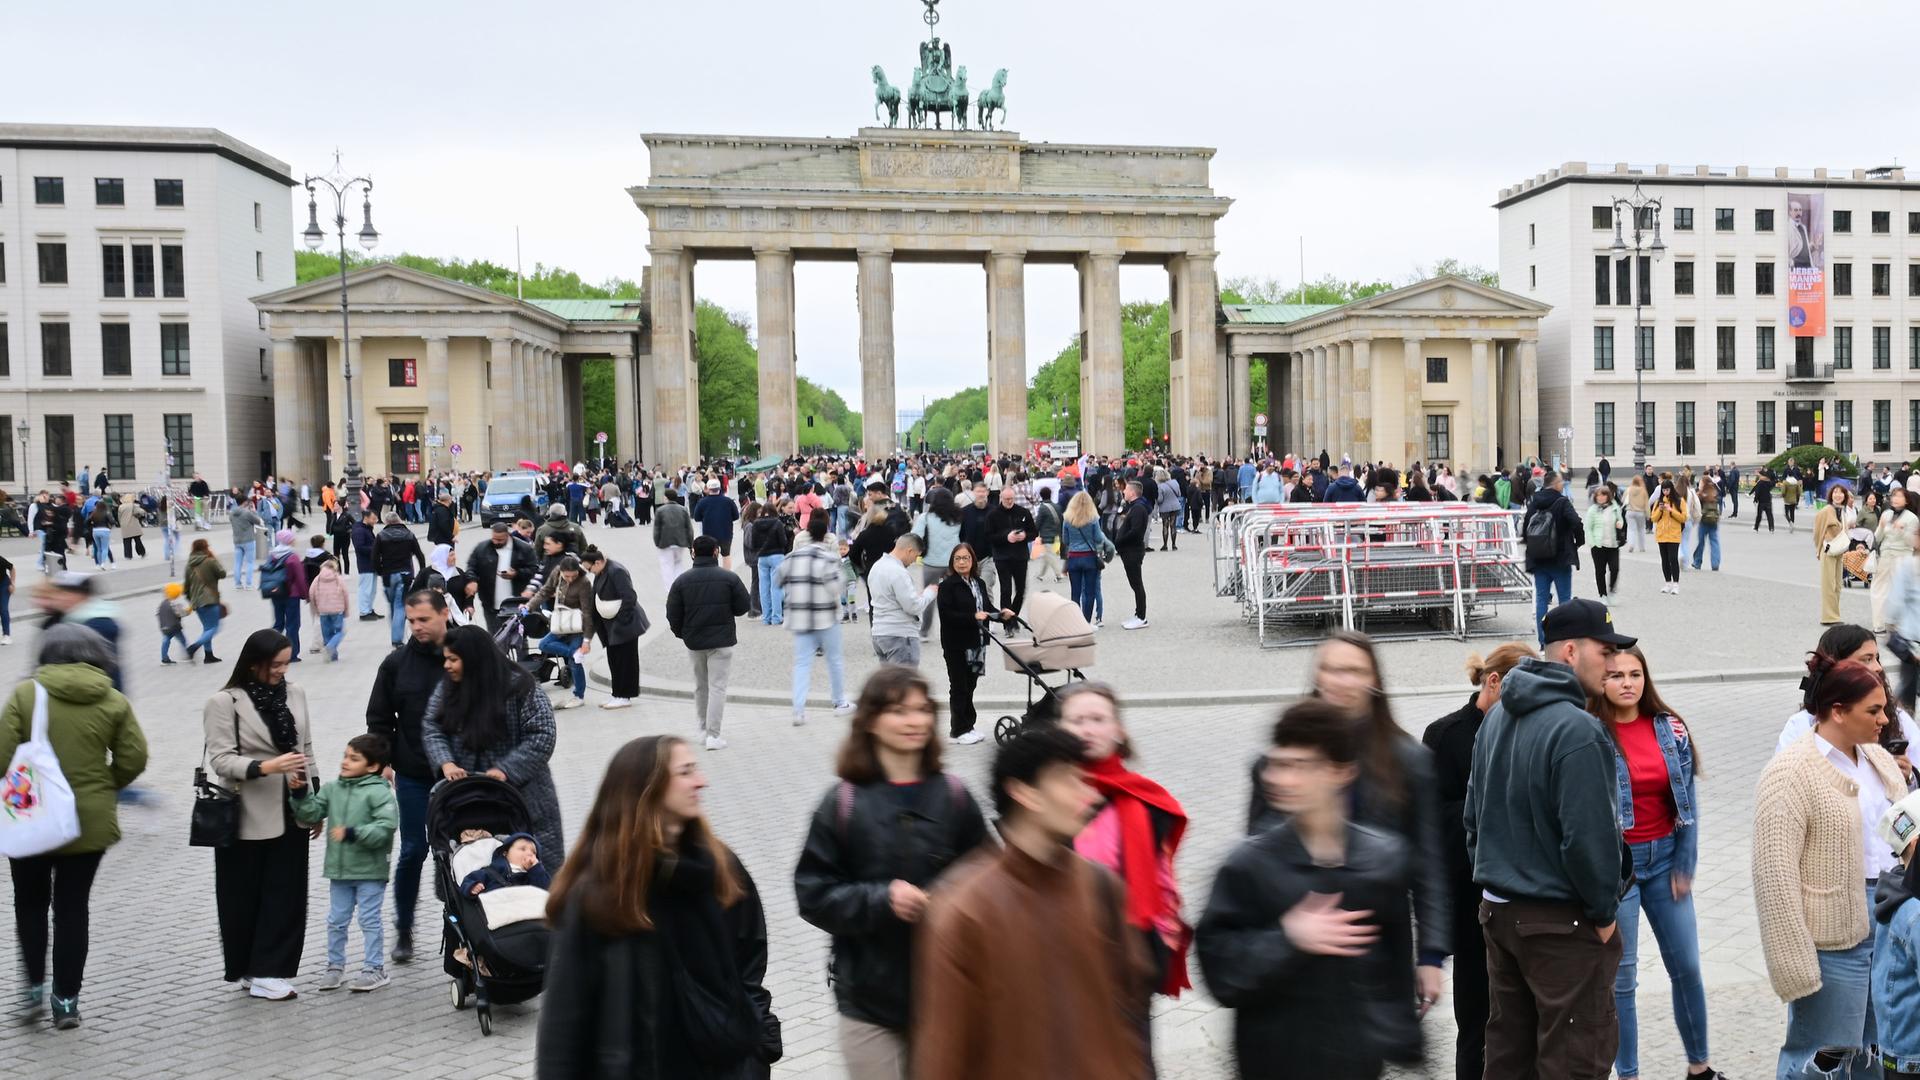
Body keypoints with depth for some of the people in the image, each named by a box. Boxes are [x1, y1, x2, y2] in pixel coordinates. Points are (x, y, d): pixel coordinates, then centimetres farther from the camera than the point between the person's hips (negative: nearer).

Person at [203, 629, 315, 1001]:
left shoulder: (295, 694, 7)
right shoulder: (225, 702, -9)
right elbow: (221, 760, -15)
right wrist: (266, 767, -30)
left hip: (289, 815, 5)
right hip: (247, 818, -4)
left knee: (287, 895, 4)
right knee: (245, 898, 5)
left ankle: (269, 971, 12)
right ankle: (255, 971, 18)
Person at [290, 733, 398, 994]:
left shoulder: (379, 792, -14)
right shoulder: (332, 789, 6)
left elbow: (385, 828, -22)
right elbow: (311, 816, 3)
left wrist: (352, 833, -26)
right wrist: (302, 795, -11)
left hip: (370, 871, -6)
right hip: (339, 869, 6)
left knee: (369, 920, 2)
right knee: (335, 921, 14)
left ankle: (375, 968, 12)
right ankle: (335, 966, 27)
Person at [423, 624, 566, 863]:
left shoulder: (518, 688, -13)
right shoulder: (447, 688, 3)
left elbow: (542, 735, -15)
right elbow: (431, 728, 3)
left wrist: (505, 770, -22)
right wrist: (446, 763, -16)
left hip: (521, 794, -4)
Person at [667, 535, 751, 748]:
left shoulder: (682, 581, -2)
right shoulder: (730, 578, -8)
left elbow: (673, 614, -1)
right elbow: (742, 607, -4)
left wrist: (681, 633, 15)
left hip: (693, 642, 3)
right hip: (722, 641, -3)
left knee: (700, 686, 18)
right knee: (717, 687, 0)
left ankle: (703, 729, 27)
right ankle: (713, 735, -4)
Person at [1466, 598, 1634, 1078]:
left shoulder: (1497, 716, 8)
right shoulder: (1578, 731, -20)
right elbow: (1589, 837, -22)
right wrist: (1604, 912, -9)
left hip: (1497, 910, 9)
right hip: (1562, 922, -8)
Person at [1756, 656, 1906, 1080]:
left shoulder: (1878, 758, 8)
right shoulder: (1790, 775, -17)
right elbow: (1775, 879, -19)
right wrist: (1796, 970, -20)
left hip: (1893, 929, 8)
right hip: (1835, 941, -8)